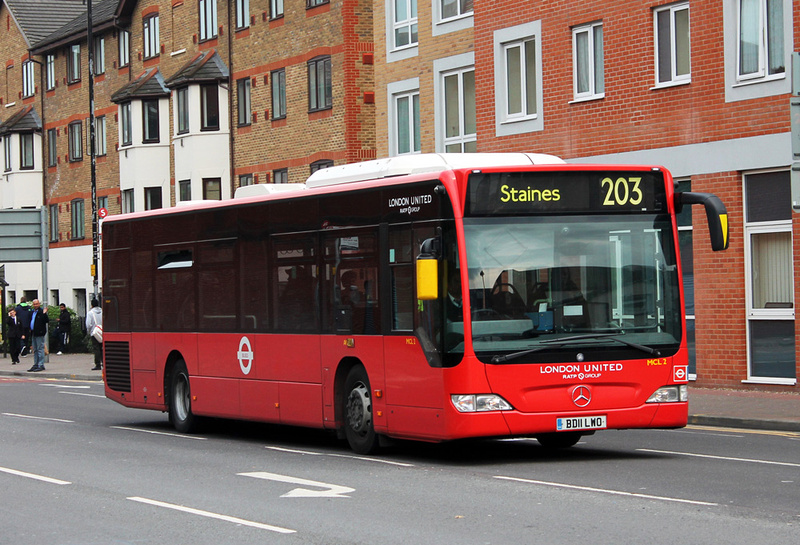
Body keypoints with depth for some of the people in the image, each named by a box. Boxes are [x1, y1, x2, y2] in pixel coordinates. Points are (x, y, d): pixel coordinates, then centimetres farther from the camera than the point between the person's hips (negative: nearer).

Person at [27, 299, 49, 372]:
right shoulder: (32, 312, 15)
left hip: (40, 334, -9)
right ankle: (36, 365, 19)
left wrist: (44, 314, -31)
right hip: (33, 334, 9)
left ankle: (41, 365, -5)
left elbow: (47, 321, -18)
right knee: (35, 350, 13)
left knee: (40, 349, -7)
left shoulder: (42, 312, -9)